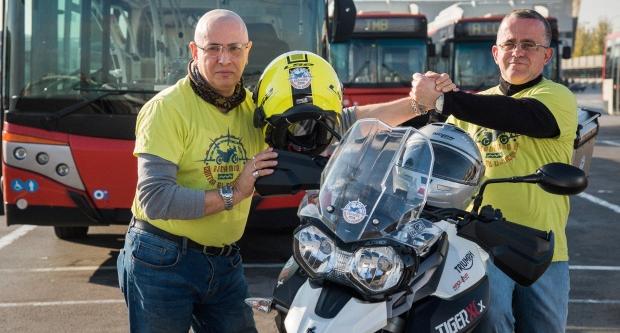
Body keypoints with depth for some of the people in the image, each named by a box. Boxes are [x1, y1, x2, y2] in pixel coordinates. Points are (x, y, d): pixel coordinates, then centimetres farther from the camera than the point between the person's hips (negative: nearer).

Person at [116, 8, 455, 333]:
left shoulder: (255, 108, 4)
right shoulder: (168, 108, -14)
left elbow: (340, 121, 2)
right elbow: (154, 198, -22)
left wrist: (415, 104, -4)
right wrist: (232, 193, -20)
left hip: (224, 262, 6)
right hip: (163, 261, -5)